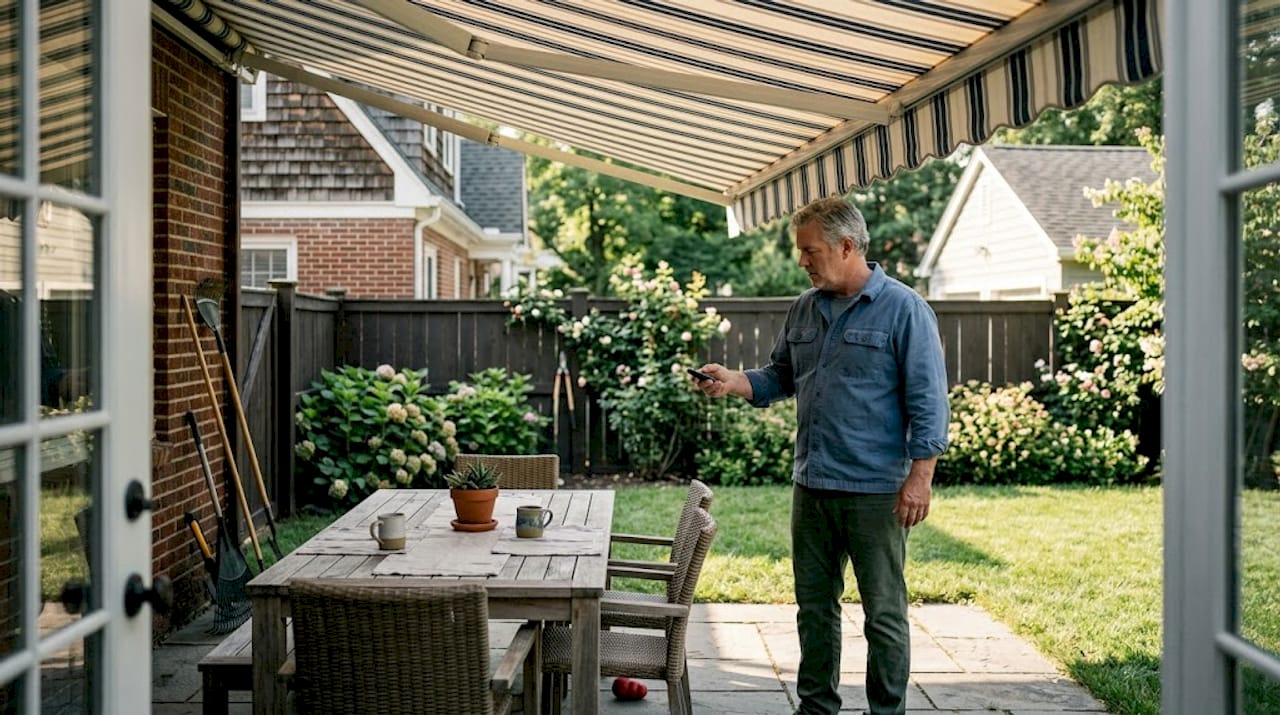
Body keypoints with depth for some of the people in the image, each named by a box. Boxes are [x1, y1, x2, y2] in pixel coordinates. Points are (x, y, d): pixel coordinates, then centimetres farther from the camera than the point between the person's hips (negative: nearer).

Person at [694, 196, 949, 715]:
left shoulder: (902, 309, -9)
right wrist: (733, 382, 0)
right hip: (811, 484, 7)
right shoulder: (804, 309, 10)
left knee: (884, 611, 5)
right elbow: (781, 377, 19)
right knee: (814, 605, 15)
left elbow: (928, 401, -11)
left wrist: (919, 477, -16)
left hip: (874, 490, -6)